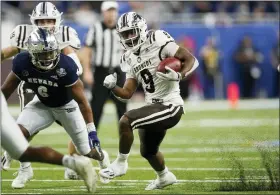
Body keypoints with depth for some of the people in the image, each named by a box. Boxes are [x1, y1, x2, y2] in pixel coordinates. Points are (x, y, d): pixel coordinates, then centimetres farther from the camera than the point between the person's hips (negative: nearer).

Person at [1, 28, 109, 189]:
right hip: (42, 105, 2)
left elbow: (82, 101, -28)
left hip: (66, 106, -2)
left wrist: (92, 131, -28)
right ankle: (25, 170, 3)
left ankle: (103, 158, 44)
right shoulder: (22, 63, -28)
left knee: (88, 151, 6)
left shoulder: (65, 66, -36)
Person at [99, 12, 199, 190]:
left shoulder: (158, 42, -13)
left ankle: (120, 164, -6)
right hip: (155, 107, 9)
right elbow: (127, 93, 12)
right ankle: (165, 177, 56)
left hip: (169, 105, -9)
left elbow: (192, 60, -14)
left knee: (126, 121, -24)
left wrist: (179, 76, -31)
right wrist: (112, 87, -8)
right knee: (148, 151, 28)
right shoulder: (131, 59, 11)